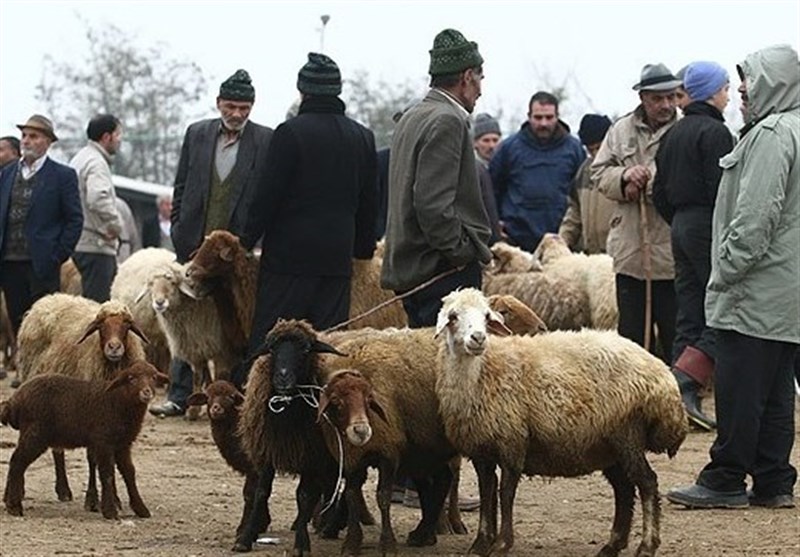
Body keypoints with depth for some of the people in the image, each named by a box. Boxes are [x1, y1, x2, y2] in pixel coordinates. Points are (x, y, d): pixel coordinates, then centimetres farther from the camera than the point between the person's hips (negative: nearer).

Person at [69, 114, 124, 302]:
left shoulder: (80, 158, 18)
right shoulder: (96, 163, -14)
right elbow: (98, 199, -29)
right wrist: (116, 225, -16)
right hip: (96, 245, -10)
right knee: (98, 302, -10)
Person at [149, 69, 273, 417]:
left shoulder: (266, 141, -2)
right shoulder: (197, 134, 8)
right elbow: (181, 186, 12)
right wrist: (178, 229, 5)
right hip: (194, 244, 3)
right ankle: (179, 396, 8)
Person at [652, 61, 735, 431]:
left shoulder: (675, 134, 16)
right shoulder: (715, 132, -11)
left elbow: (660, 193, 17)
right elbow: (720, 189, -19)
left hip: (682, 224, 9)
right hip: (709, 227, -9)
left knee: (689, 315, 9)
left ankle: (683, 400, 8)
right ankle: (686, 380, -19)